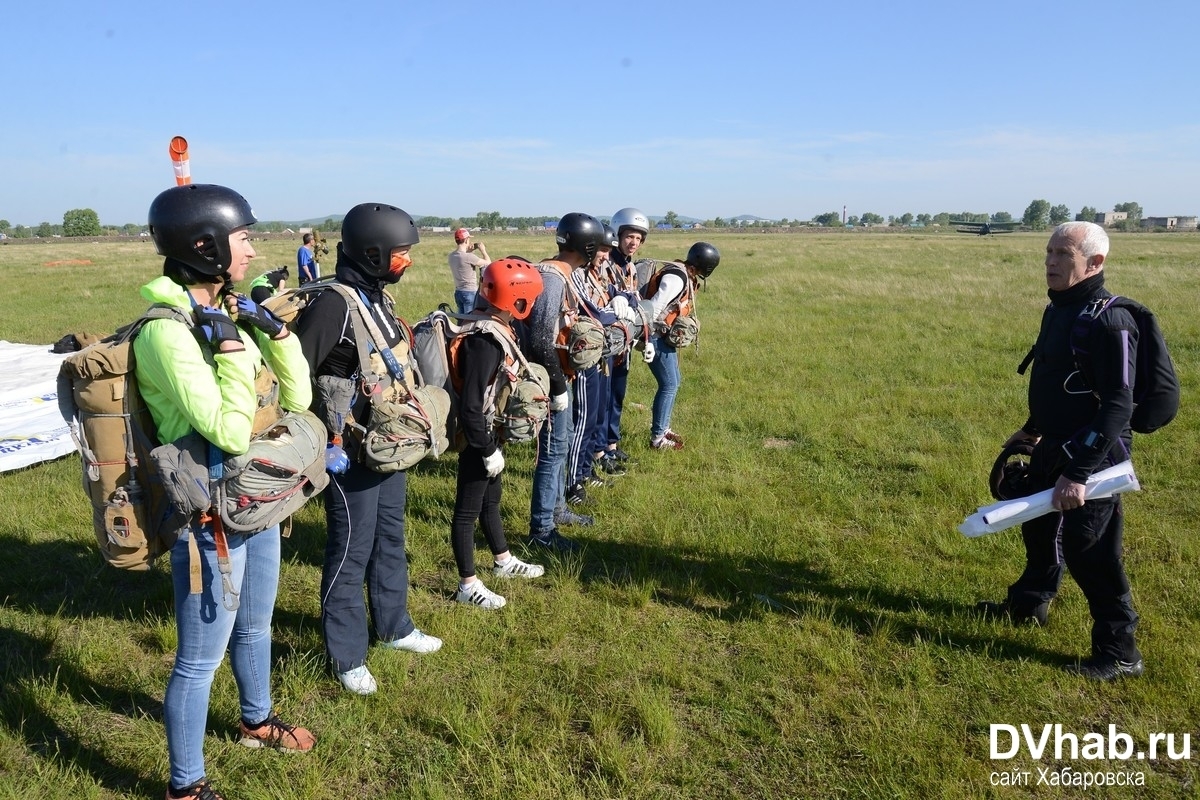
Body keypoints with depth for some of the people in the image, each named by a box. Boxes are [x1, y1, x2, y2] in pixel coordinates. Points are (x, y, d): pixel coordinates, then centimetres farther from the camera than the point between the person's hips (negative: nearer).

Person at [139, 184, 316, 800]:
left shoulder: (227, 312, 4)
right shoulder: (167, 331, -22)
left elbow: (297, 398, 4)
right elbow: (231, 433, -29)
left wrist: (275, 331, -7)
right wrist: (230, 348, -23)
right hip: (211, 518, -9)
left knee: (254, 627, 27)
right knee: (201, 659, 7)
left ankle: (256, 721, 50)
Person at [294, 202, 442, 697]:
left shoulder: (381, 298, 7)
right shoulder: (333, 305, -20)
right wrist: (323, 435, -18)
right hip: (352, 451, -9)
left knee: (390, 539, 21)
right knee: (352, 551, 3)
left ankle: (393, 627, 39)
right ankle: (346, 656, 19)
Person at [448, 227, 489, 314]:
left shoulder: (452, 256, 1)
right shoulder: (469, 257, -21)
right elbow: (487, 263, -12)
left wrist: (469, 251, 11)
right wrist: (483, 250, 3)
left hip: (458, 292, 8)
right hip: (470, 293, -8)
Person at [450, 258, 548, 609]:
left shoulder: (493, 329, 2)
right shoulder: (485, 341, -28)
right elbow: (470, 406, -29)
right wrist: (488, 449, -20)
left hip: (488, 435, 10)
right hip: (477, 440, -10)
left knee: (490, 500, 24)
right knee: (468, 510, 5)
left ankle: (504, 561, 43)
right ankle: (468, 585, 19)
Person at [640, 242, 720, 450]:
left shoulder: (684, 274, 7)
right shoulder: (676, 278, -22)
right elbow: (652, 309, -26)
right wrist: (648, 341, -25)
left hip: (665, 336, 10)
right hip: (657, 337, -10)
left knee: (673, 382, 17)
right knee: (669, 385, -4)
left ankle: (663, 428, 29)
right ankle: (657, 437, 5)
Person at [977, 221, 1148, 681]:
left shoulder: (1110, 321, -22)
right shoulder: (1058, 309, 7)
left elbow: (1117, 407, -26)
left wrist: (1078, 472, -28)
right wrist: (1032, 430, 27)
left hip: (1093, 456, -9)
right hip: (1053, 449, 9)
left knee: (1088, 551, -3)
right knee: (1038, 527, 23)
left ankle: (1119, 651, 14)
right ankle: (1029, 604, 46)